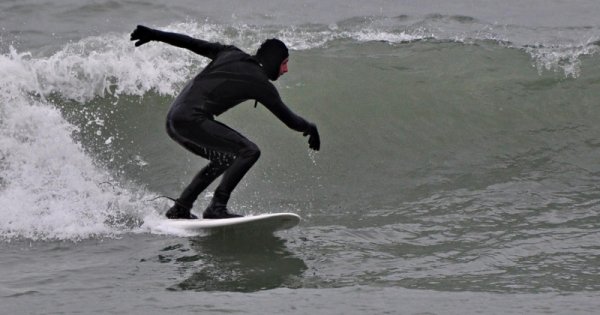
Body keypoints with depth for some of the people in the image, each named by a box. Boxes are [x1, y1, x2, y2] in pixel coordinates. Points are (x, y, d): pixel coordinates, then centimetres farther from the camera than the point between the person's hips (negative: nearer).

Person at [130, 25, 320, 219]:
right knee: (249, 152, -11)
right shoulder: (261, 85, 0)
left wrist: (154, 35, 20)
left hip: (172, 120, 9)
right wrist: (310, 128, 25)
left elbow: (192, 43, 16)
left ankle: (180, 208, 22)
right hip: (192, 120, -9)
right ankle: (216, 207, -16)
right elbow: (290, 120, 6)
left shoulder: (231, 54, 17)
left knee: (224, 158, 24)